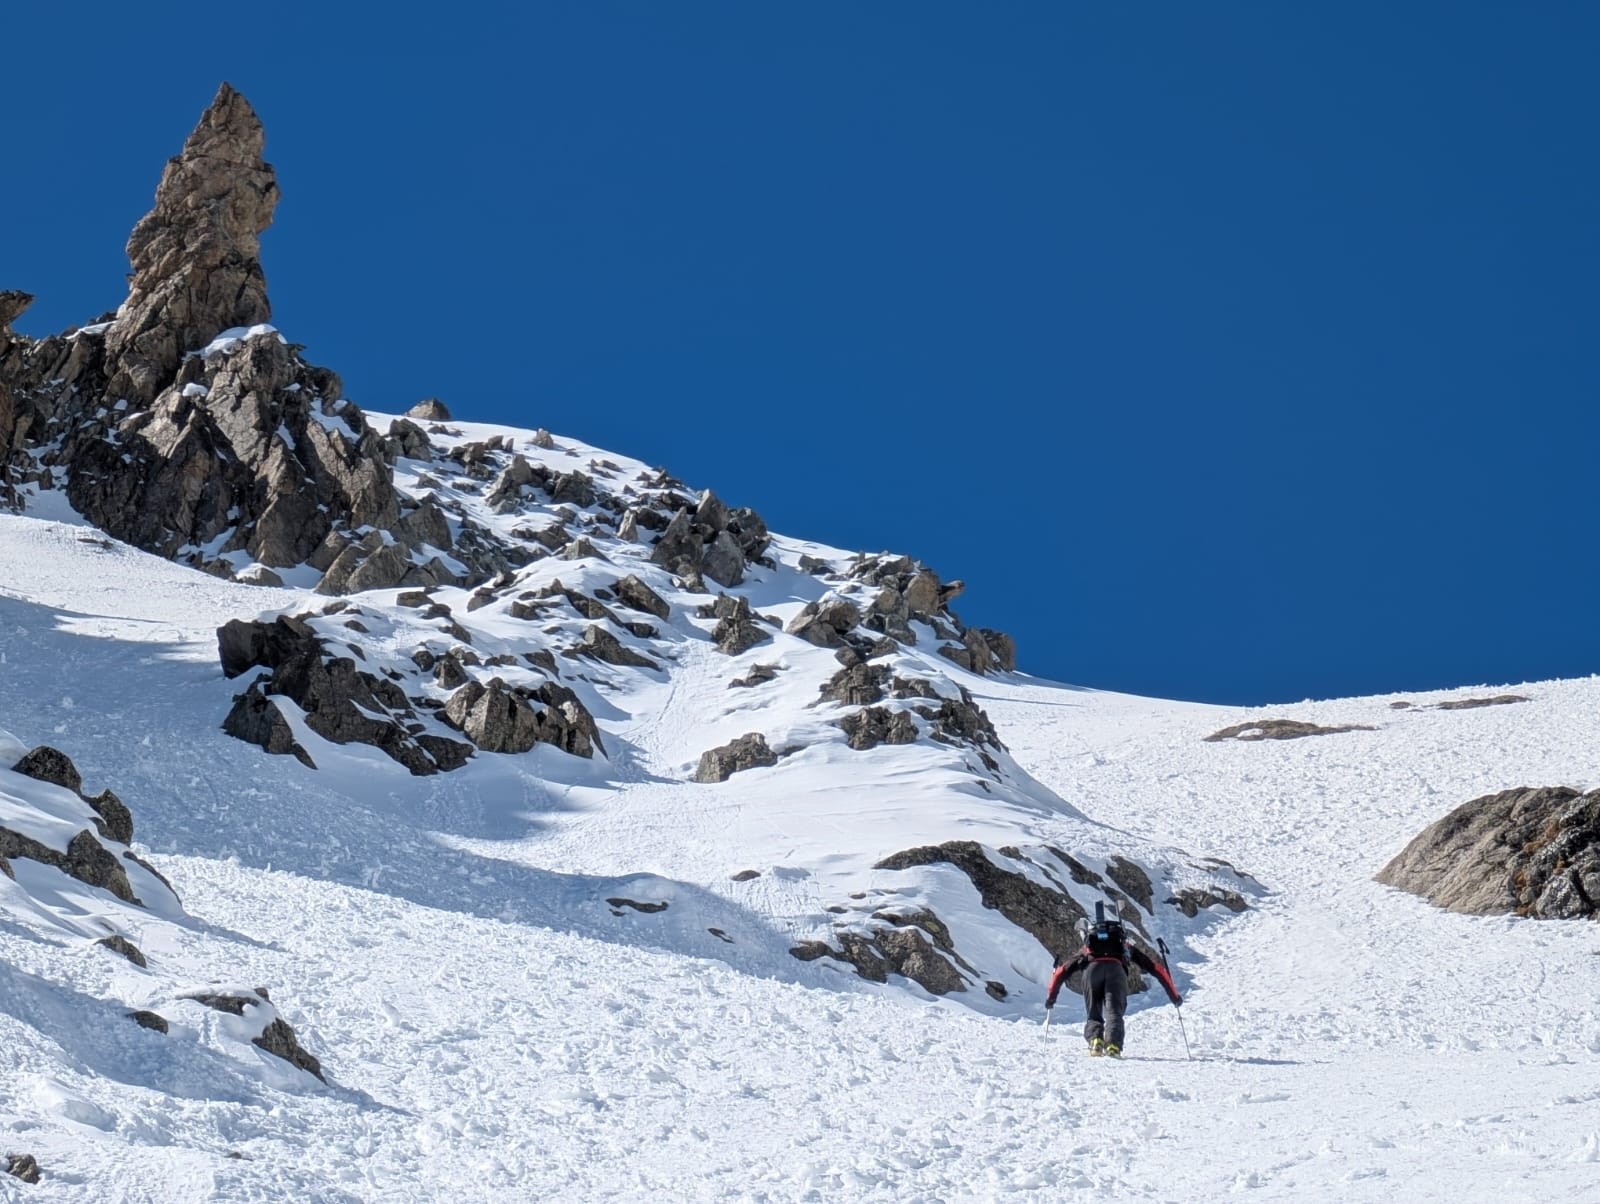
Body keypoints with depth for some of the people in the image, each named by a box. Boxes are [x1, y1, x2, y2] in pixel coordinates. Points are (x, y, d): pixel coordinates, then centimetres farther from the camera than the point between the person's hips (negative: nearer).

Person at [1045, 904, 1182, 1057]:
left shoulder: (1088, 947, 41)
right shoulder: (1127, 946, 40)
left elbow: (1063, 970, 34)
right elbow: (1157, 968, 35)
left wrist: (1051, 996, 39)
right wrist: (1174, 995, 39)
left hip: (1091, 969, 1)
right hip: (1116, 969, -1)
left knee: (1094, 1014, 11)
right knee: (1114, 1012, -7)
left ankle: (1095, 1041, -18)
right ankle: (1113, 1046, -33)